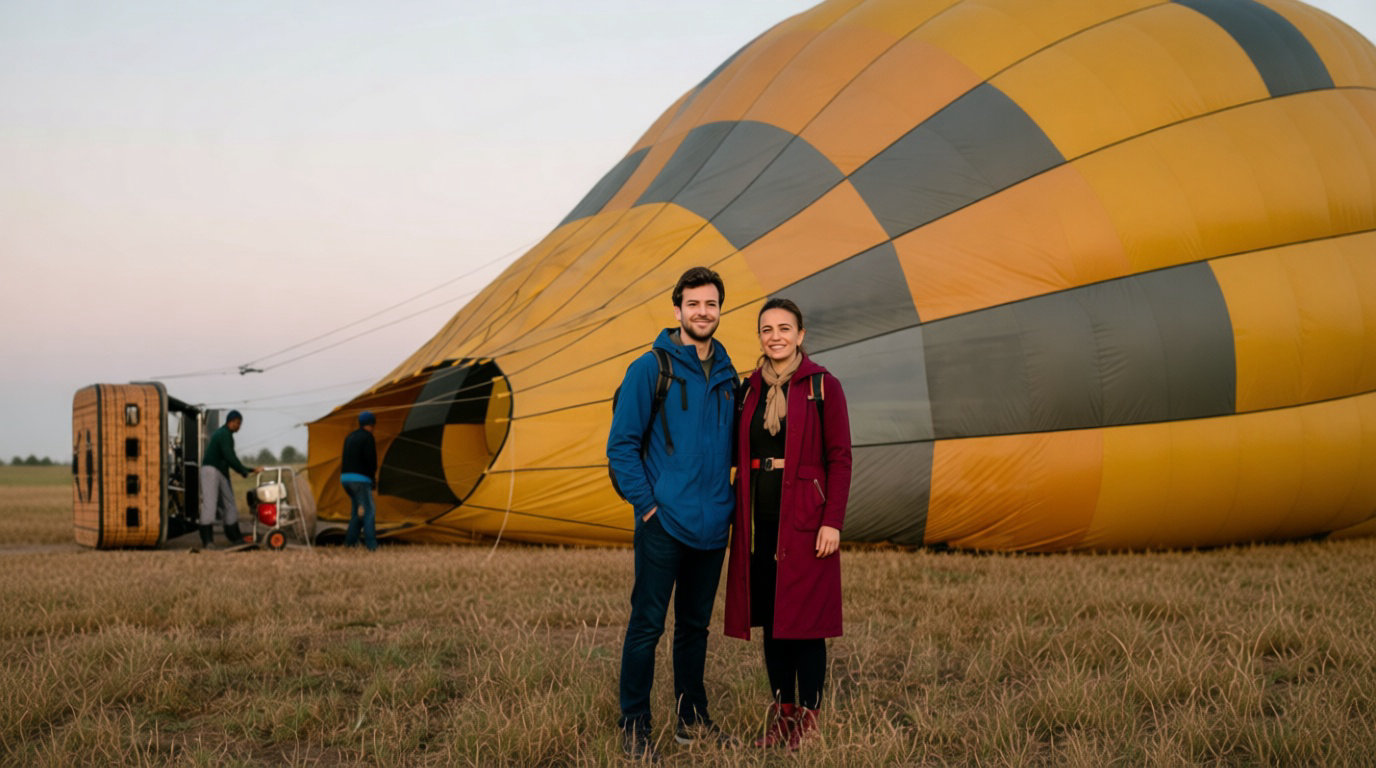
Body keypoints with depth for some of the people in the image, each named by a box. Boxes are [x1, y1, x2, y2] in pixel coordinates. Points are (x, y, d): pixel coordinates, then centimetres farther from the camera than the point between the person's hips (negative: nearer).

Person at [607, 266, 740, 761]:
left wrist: (725, 502, 9)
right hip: (664, 524, -5)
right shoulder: (650, 369, -6)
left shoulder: (727, 376, 11)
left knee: (695, 626, 15)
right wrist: (646, 503, -12)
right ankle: (634, 728, 5)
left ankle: (693, 719, 25)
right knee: (647, 626, -2)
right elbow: (621, 445, -7)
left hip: (712, 528, 5)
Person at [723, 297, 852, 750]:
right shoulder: (750, 389, 10)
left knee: (804, 617, -1)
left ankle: (808, 715, 10)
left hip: (804, 517, -5)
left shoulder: (823, 386, -4)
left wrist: (832, 521, -13)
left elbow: (840, 457, -7)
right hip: (760, 517, 5)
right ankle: (782, 709, 19)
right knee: (769, 616, 9)